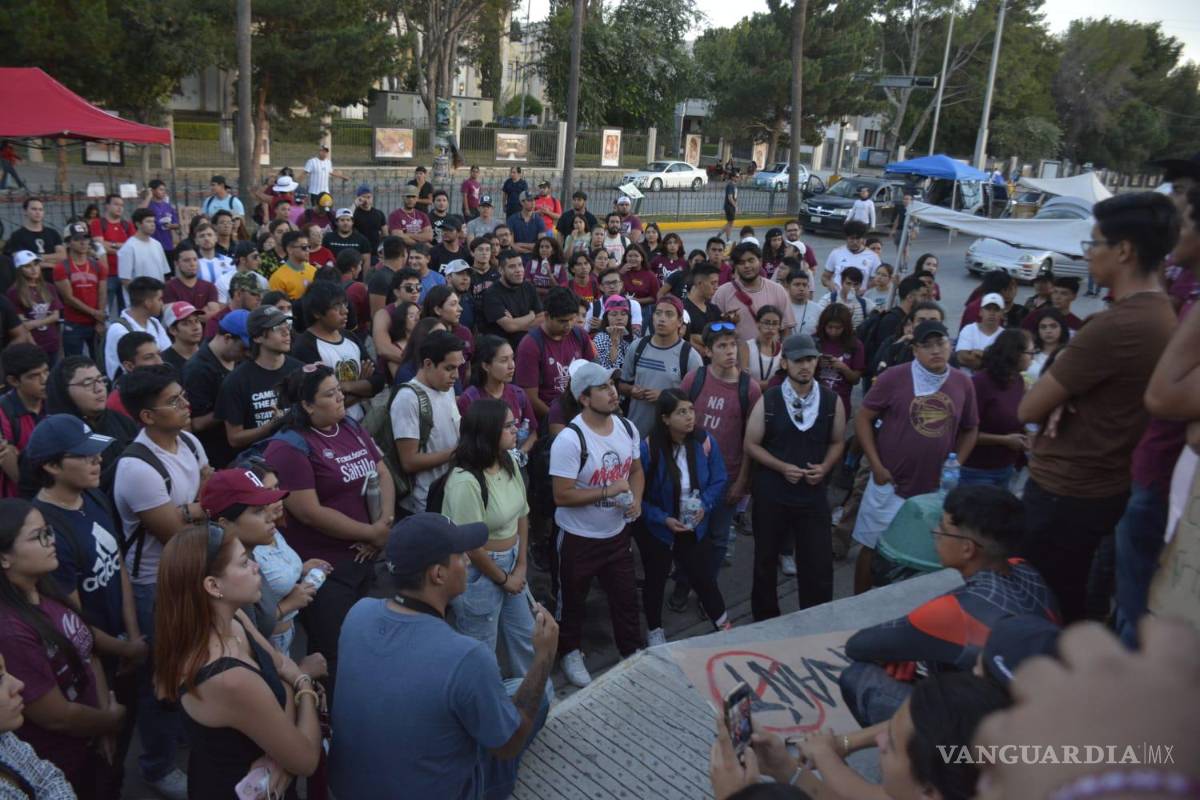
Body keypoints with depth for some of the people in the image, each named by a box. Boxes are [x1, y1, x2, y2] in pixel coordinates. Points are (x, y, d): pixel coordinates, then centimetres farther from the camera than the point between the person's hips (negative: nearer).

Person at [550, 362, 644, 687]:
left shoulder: (626, 428, -3)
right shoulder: (570, 440, -25)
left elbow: (636, 470, 11)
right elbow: (562, 496, -24)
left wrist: (636, 499, -8)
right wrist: (608, 491, -25)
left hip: (617, 533, 5)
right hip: (579, 538, -5)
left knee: (627, 598, 17)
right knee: (573, 602, 16)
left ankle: (633, 654, 38)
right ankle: (570, 654, 40)